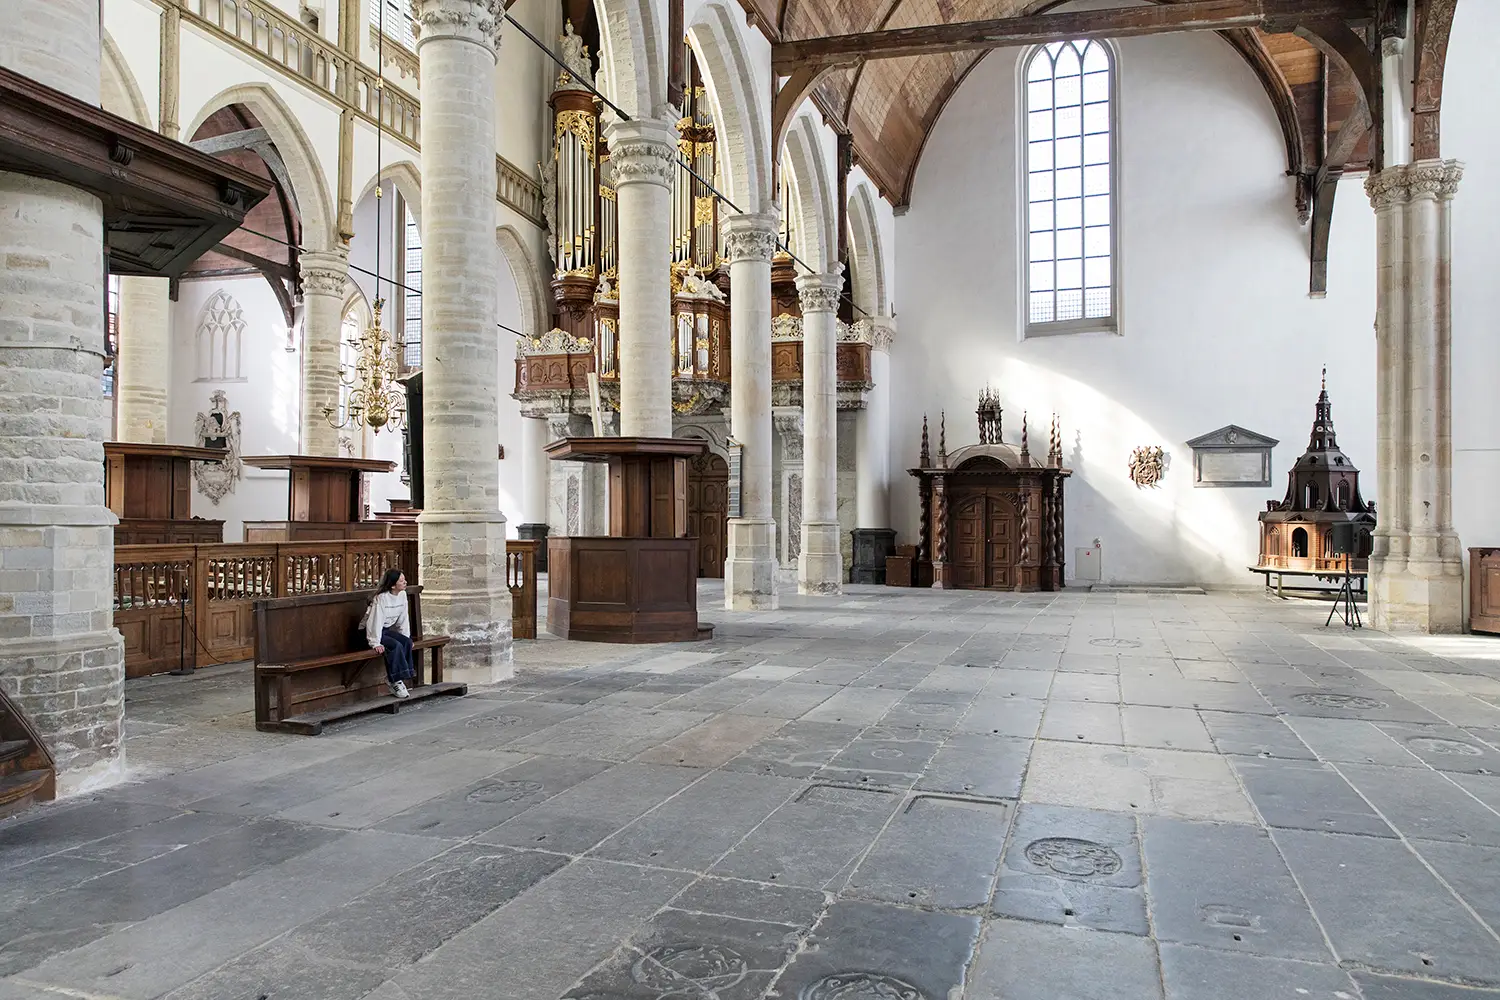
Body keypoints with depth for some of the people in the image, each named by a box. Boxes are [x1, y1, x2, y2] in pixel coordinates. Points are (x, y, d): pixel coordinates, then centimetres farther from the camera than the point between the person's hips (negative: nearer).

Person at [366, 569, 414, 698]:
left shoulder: (402, 595, 0)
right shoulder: (381, 598, -22)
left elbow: (404, 619, 6)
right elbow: (376, 620, -25)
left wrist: (406, 636, 0)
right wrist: (376, 643, -28)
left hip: (387, 630, 7)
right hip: (371, 632, -7)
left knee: (407, 642, -18)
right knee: (395, 645, -29)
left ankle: (392, 678, -12)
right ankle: (395, 681, -21)